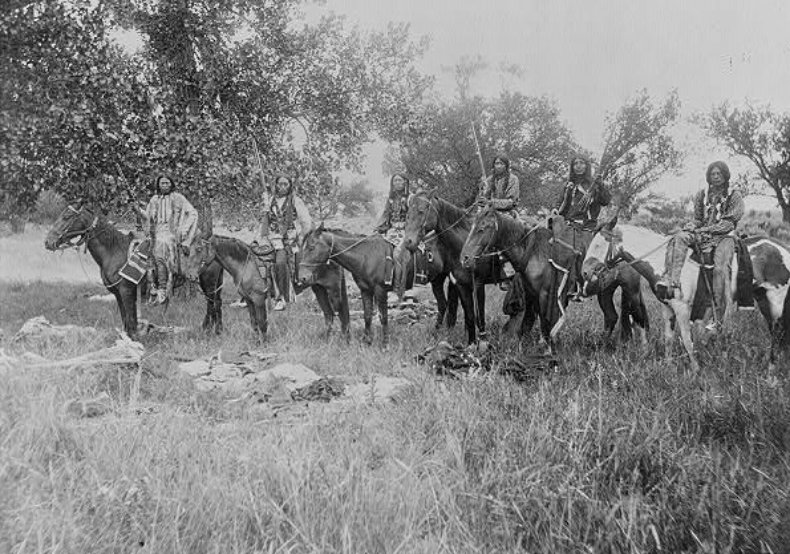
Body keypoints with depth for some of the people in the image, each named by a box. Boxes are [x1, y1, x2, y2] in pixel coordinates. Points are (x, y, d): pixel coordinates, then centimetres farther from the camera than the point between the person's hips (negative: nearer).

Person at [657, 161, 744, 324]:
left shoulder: (734, 196, 4)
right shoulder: (702, 196, 16)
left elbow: (729, 222, -5)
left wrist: (706, 230, -15)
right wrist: (691, 226, -5)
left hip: (724, 236, -4)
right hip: (702, 235, 4)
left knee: (721, 267, -28)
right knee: (678, 237, -26)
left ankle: (718, 317, -28)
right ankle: (672, 281, -40)